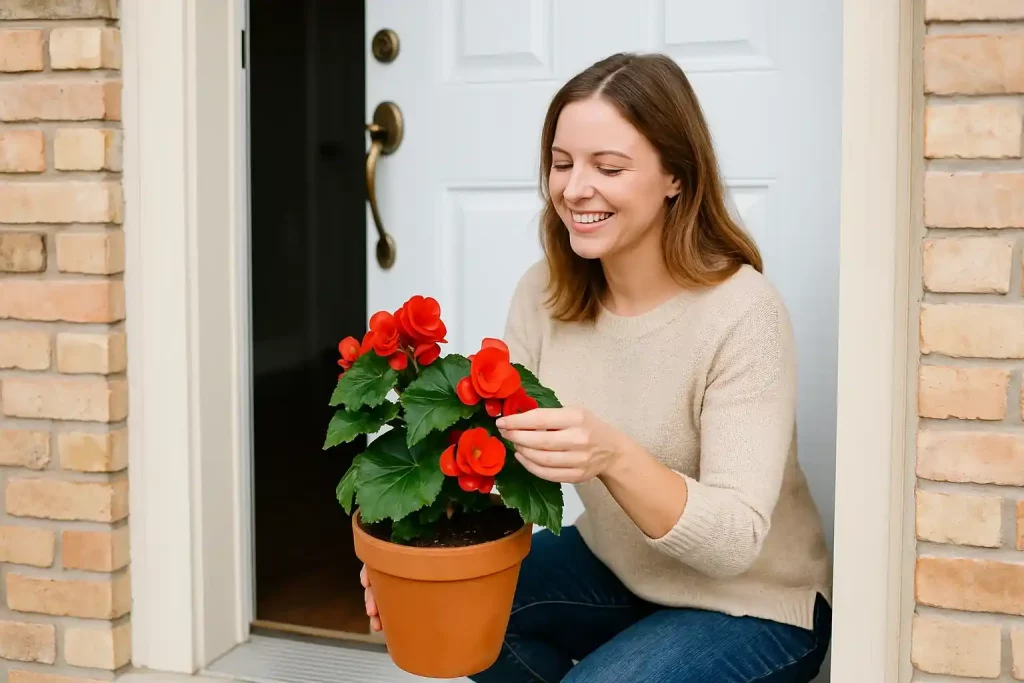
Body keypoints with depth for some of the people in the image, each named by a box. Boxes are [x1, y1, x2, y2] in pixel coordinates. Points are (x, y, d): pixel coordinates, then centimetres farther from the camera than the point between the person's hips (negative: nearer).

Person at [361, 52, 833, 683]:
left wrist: (613, 456, -45)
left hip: (752, 605, -5)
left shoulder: (742, 314, -25)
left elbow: (734, 541, -28)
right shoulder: (544, 294, -8)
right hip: (612, 566, 5)